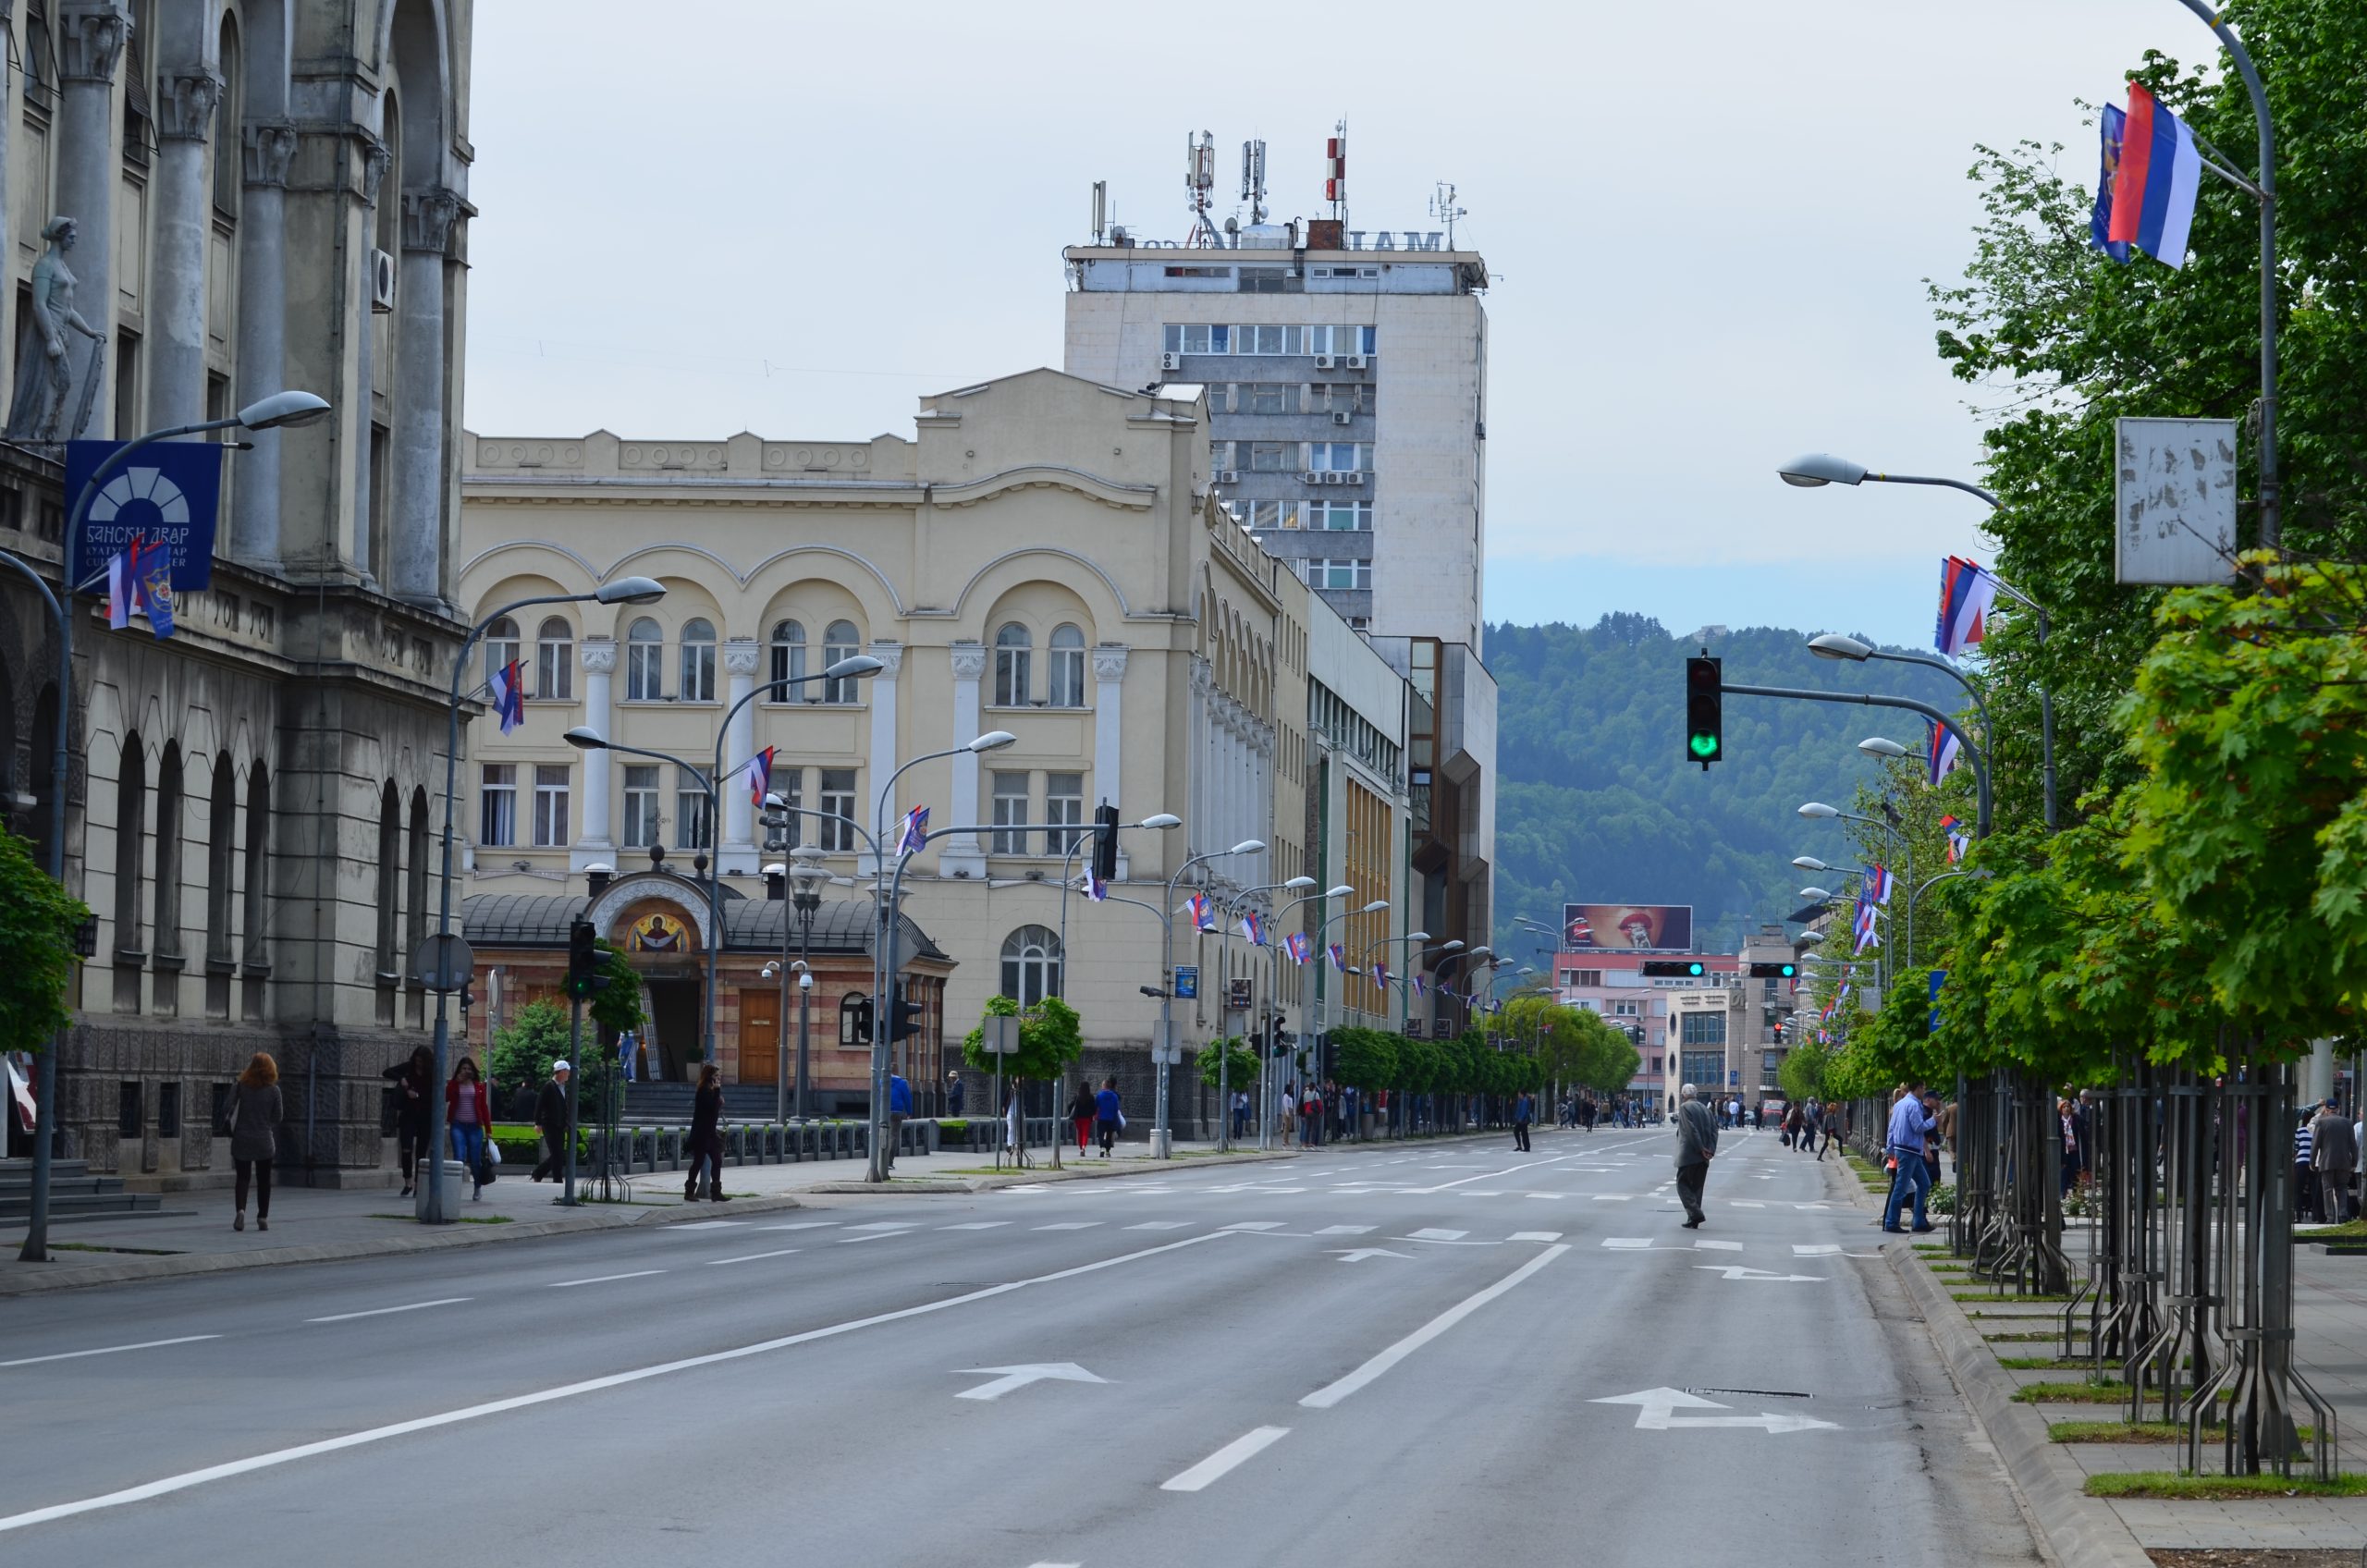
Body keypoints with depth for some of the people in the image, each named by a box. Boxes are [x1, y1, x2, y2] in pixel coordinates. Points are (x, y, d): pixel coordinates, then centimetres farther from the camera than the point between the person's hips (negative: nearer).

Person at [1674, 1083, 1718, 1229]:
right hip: (1703, 1157, 7)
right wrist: (1711, 1149, -4)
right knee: (1696, 1187, 13)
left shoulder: (1684, 1107, -6)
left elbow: (1691, 1129, -16)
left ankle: (1695, 1214, -17)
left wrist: (1701, 1149, -15)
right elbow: (1714, 1130, 6)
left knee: (1683, 1184, 0)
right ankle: (1694, 1221, 12)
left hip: (1689, 1155, -7)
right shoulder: (1705, 1109, 14)